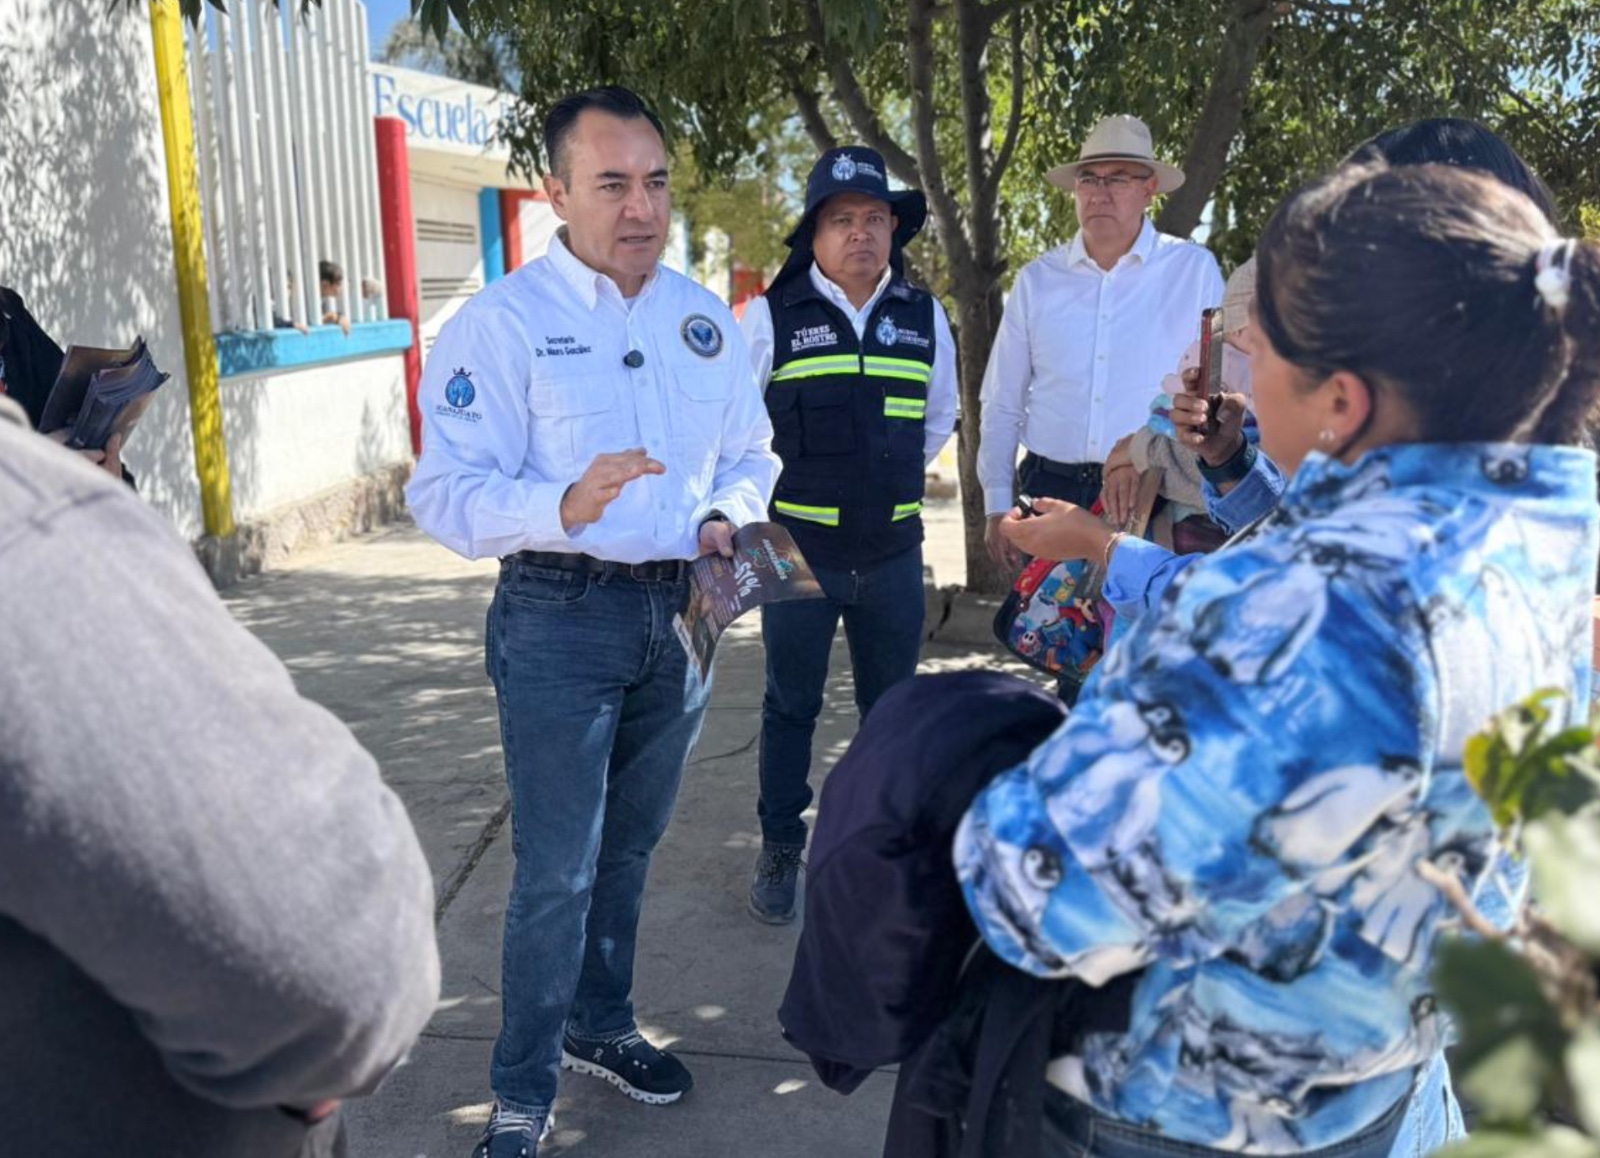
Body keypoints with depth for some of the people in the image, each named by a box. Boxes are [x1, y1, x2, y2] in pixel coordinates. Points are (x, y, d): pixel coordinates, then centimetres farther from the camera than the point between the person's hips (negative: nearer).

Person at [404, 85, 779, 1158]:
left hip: (679, 614, 6)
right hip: (562, 620, -5)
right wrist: (563, 508, -34)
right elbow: (448, 493, -17)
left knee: (631, 847, 20)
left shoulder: (707, 318, 7)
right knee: (558, 869, -2)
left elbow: (749, 452, 16)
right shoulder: (501, 322, -11)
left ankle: (601, 1025, 41)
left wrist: (727, 515, -5)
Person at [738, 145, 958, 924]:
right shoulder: (771, 317, -9)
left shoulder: (924, 317, 4)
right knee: (791, 705, 9)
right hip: (799, 550, -3)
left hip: (894, 551, 3)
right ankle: (780, 852, 24)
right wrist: (775, 487, 8)